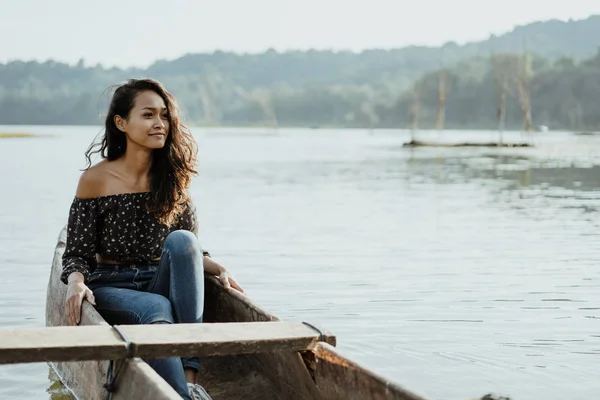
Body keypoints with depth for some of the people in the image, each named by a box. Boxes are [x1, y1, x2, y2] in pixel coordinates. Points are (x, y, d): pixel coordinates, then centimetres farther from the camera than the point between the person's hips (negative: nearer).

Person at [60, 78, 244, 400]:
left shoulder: (174, 180, 6)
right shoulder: (96, 180, -3)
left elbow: (190, 250, 12)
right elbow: (77, 254, -2)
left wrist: (220, 269, -8)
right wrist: (76, 283, -24)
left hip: (161, 283, 3)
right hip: (112, 288, -3)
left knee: (181, 240, -29)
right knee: (157, 308, -36)